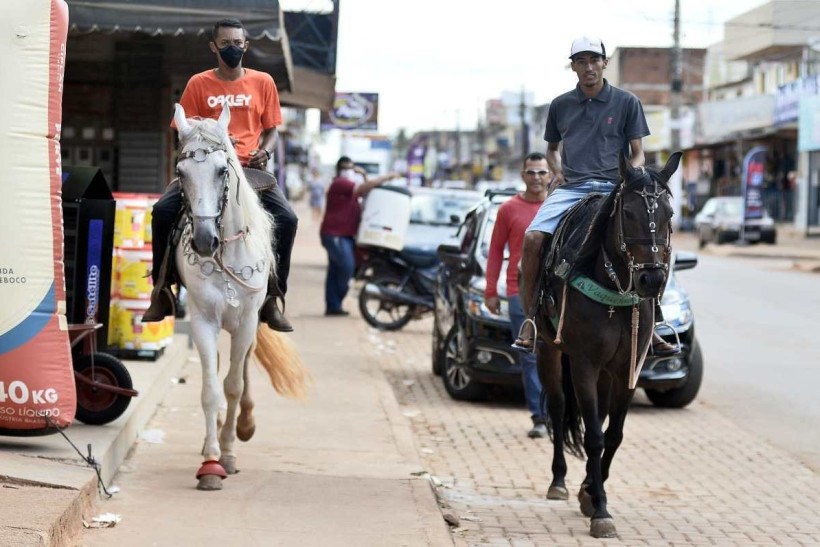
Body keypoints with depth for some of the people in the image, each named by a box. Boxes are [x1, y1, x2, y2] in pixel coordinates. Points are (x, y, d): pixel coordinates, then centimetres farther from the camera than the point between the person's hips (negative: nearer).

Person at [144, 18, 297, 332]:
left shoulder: (263, 82, 8)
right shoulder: (199, 84, 7)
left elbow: (271, 131, 14)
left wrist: (264, 151, -7)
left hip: (249, 168, 0)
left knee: (287, 218, -22)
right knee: (163, 210, -23)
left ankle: (273, 298, -8)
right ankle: (162, 290, -7)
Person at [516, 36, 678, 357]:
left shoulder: (627, 103, 9)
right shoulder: (560, 105, 15)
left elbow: (637, 154, 10)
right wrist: (556, 171, 8)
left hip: (612, 187, -1)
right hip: (570, 188, 1)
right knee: (533, 237, -25)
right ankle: (531, 318, -15)